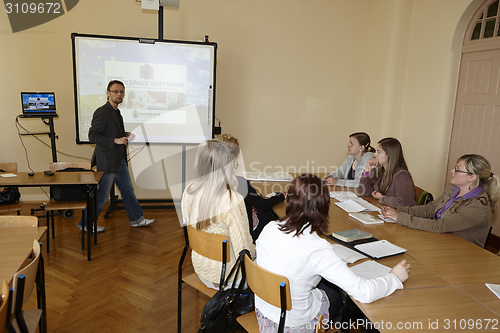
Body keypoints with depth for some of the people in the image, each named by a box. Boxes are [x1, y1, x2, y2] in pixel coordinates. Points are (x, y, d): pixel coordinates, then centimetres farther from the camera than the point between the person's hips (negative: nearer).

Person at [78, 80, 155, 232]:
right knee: (101, 195, 1)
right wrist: (115, 140, -24)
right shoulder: (102, 112, -17)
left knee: (128, 189, 16)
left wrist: (125, 135, 5)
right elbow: (93, 135, -21)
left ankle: (137, 219, 28)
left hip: (119, 160, 10)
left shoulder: (116, 112, 12)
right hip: (107, 161, -9)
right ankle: (85, 224, 17)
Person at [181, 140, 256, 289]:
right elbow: (243, 248, -24)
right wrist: (252, 253, -2)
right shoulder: (232, 201, -32)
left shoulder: (189, 191, -12)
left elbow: (187, 223, 3)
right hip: (224, 276, -6)